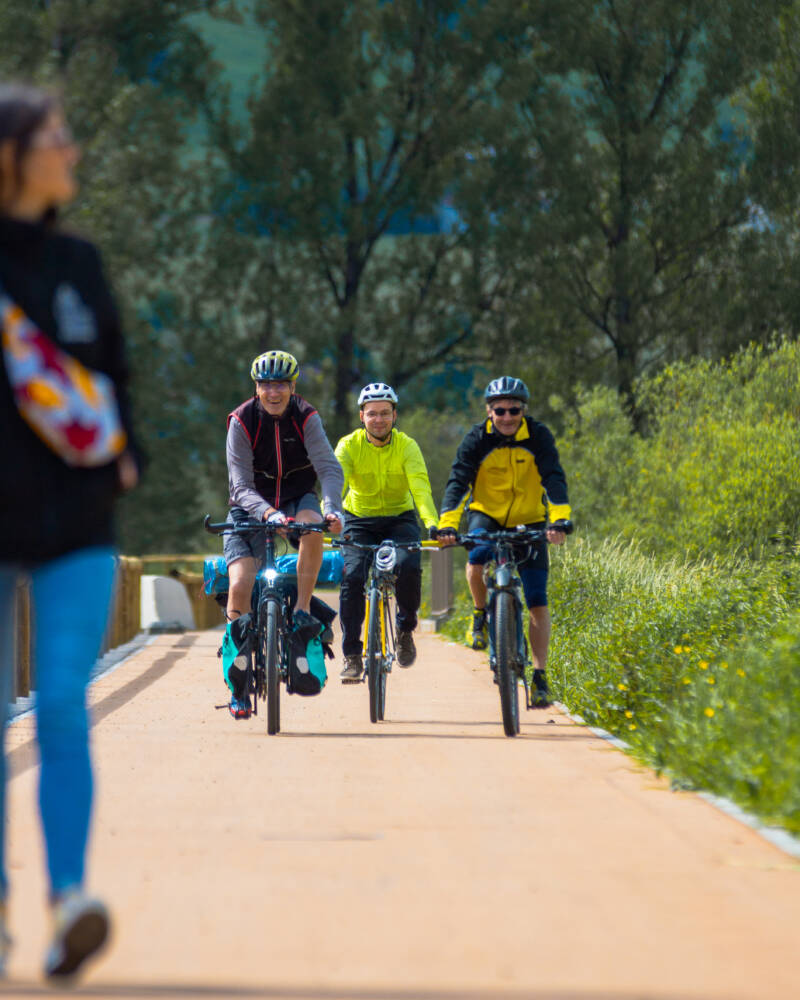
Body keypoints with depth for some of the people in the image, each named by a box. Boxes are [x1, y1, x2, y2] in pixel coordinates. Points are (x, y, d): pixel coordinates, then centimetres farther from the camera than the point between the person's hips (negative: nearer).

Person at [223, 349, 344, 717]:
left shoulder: (306, 418, -13)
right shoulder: (242, 421, -16)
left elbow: (329, 468, -23)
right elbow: (241, 486, -21)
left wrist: (331, 507, -43)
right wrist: (267, 512, -41)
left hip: (297, 498, 1)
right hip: (252, 506, -1)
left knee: (312, 524, -37)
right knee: (240, 583, -18)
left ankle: (302, 609, -21)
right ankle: (238, 677, -4)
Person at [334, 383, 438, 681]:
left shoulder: (407, 446, -16)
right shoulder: (349, 445, -16)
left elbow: (421, 487, -30)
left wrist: (432, 523, -47)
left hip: (399, 519, 0)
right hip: (359, 520, 0)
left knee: (408, 567, -27)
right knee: (352, 577, -21)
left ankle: (405, 629, 1)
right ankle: (352, 656, -10)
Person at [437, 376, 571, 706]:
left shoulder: (538, 436, -15)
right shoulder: (477, 438, -15)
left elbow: (554, 478, -25)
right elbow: (458, 481, -23)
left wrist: (560, 518, -41)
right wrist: (447, 523, -38)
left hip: (529, 521, 0)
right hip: (487, 514, 0)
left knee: (537, 601, -8)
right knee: (477, 557, -33)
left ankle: (540, 676, -2)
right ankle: (481, 613, -4)